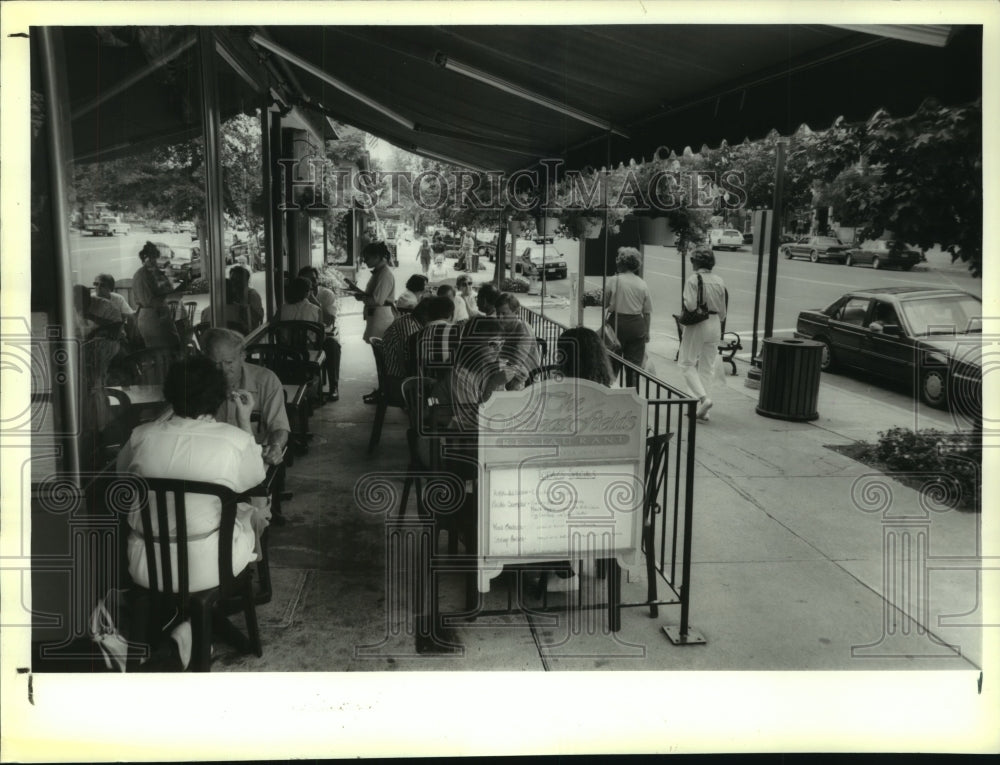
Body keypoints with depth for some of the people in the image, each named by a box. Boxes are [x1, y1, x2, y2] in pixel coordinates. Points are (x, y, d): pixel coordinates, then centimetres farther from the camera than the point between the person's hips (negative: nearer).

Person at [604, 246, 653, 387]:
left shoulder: (613, 281, -9)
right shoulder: (642, 284, 0)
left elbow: (604, 304, -3)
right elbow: (647, 312, 5)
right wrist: (647, 332, 14)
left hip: (617, 323, -2)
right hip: (637, 325, 2)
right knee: (634, 364, 9)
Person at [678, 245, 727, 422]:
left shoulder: (693, 280, -13)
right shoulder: (719, 281, 4)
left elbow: (690, 306, -20)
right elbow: (723, 310, 8)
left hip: (697, 325, -5)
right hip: (715, 325, 5)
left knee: (687, 363, 7)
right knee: (707, 366, 11)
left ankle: (703, 397, -11)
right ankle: (701, 408, 14)